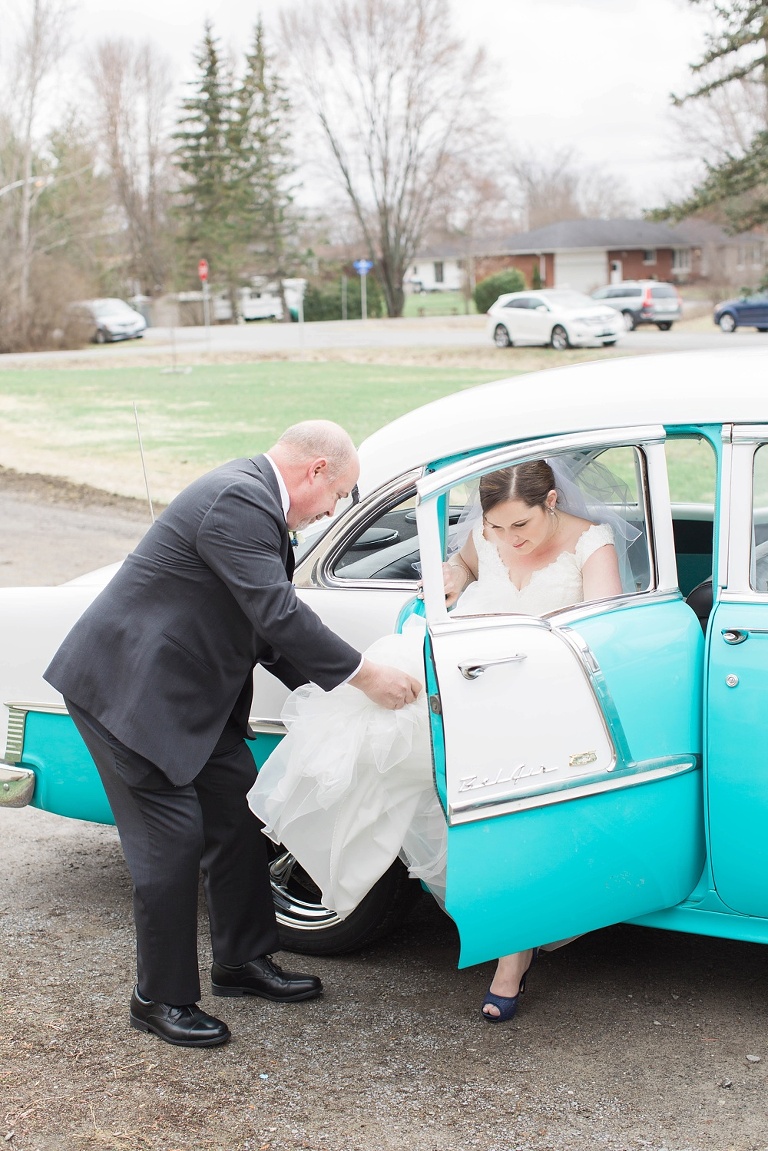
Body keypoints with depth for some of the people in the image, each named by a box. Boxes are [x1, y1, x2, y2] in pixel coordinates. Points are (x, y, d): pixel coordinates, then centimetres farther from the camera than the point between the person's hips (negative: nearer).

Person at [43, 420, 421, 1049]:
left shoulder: (252, 497, 11)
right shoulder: (238, 502, -22)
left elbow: (260, 627, 15)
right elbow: (277, 613, -27)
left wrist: (330, 684, 7)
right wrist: (363, 674, -20)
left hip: (190, 693, 11)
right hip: (128, 688, -11)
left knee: (238, 811, 13)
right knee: (172, 838, -5)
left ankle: (243, 961, 27)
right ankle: (161, 999, 10)